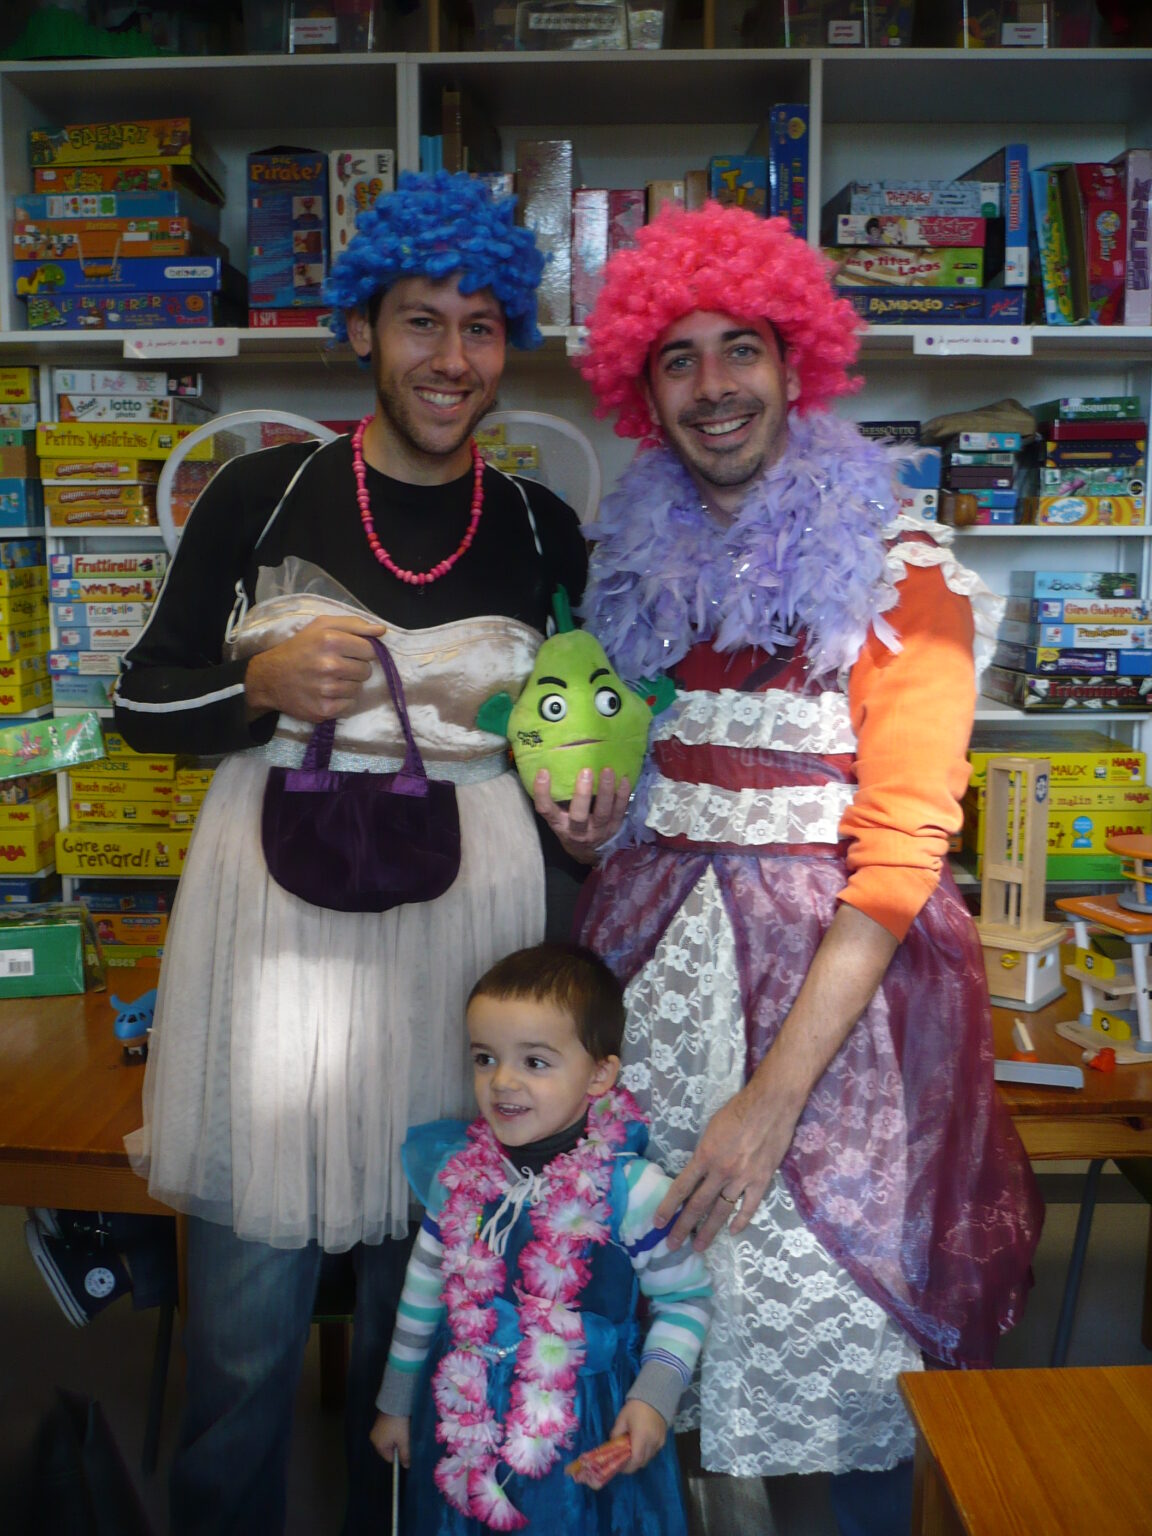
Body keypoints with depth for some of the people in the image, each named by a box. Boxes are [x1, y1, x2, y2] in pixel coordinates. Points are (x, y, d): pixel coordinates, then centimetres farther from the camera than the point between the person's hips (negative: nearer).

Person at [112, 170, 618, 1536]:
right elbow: (141, 704, 4)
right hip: (274, 902, -1)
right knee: (245, 1329, 8)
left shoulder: (541, 532, 6)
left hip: (465, 913, 2)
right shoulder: (262, 495, 0)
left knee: (423, 1307, 14)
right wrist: (265, 686, -14)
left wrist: (578, 796, -2)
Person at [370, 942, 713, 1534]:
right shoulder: (456, 1172, -7)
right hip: (465, 1417, 3)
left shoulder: (632, 1189, -18)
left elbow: (686, 1297, -5)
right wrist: (397, 1402, 15)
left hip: (588, 1429, -3)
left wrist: (654, 1396, -15)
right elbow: (424, 1291, 6)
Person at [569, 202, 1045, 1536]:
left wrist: (775, 1094, -17)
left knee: (833, 1316, 5)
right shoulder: (639, 555, 10)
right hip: (654, 946, 5)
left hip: (831, 969, -4)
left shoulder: (894, 565, -7)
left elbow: (901, 845, -13)